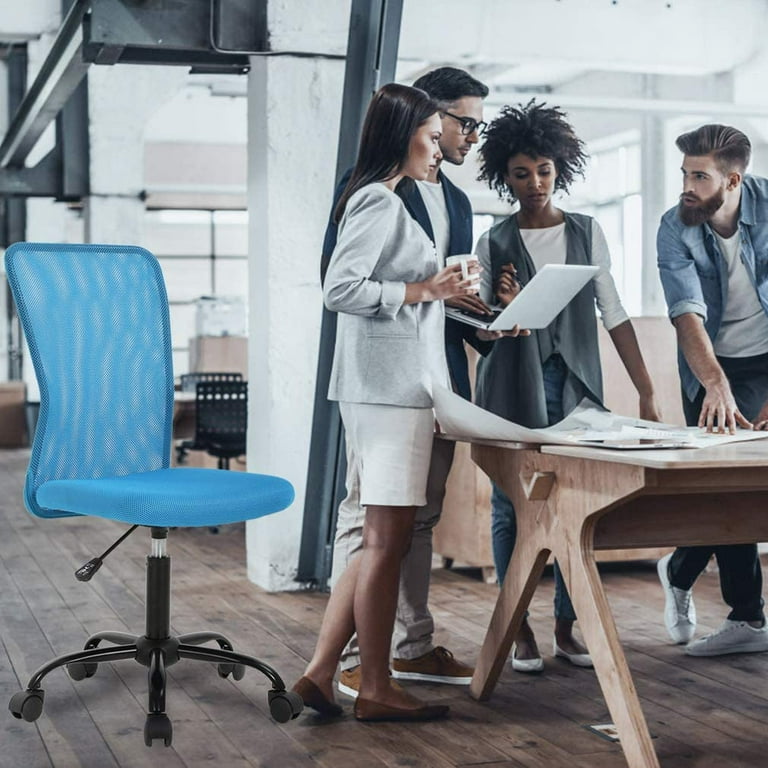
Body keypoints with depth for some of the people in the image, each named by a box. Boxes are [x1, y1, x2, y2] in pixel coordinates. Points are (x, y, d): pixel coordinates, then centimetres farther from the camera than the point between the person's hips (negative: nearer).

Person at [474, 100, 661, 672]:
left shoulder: (587, 232, 8)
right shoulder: (495, 243, 3)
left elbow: (614, 313, 6)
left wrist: (647, 391, 0)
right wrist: (505, 311, -19)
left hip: (576, 387, 2)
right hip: (514, 389, -1)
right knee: (512, 510, 1)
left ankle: (567, 626, 14)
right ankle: (520, 629, 11)